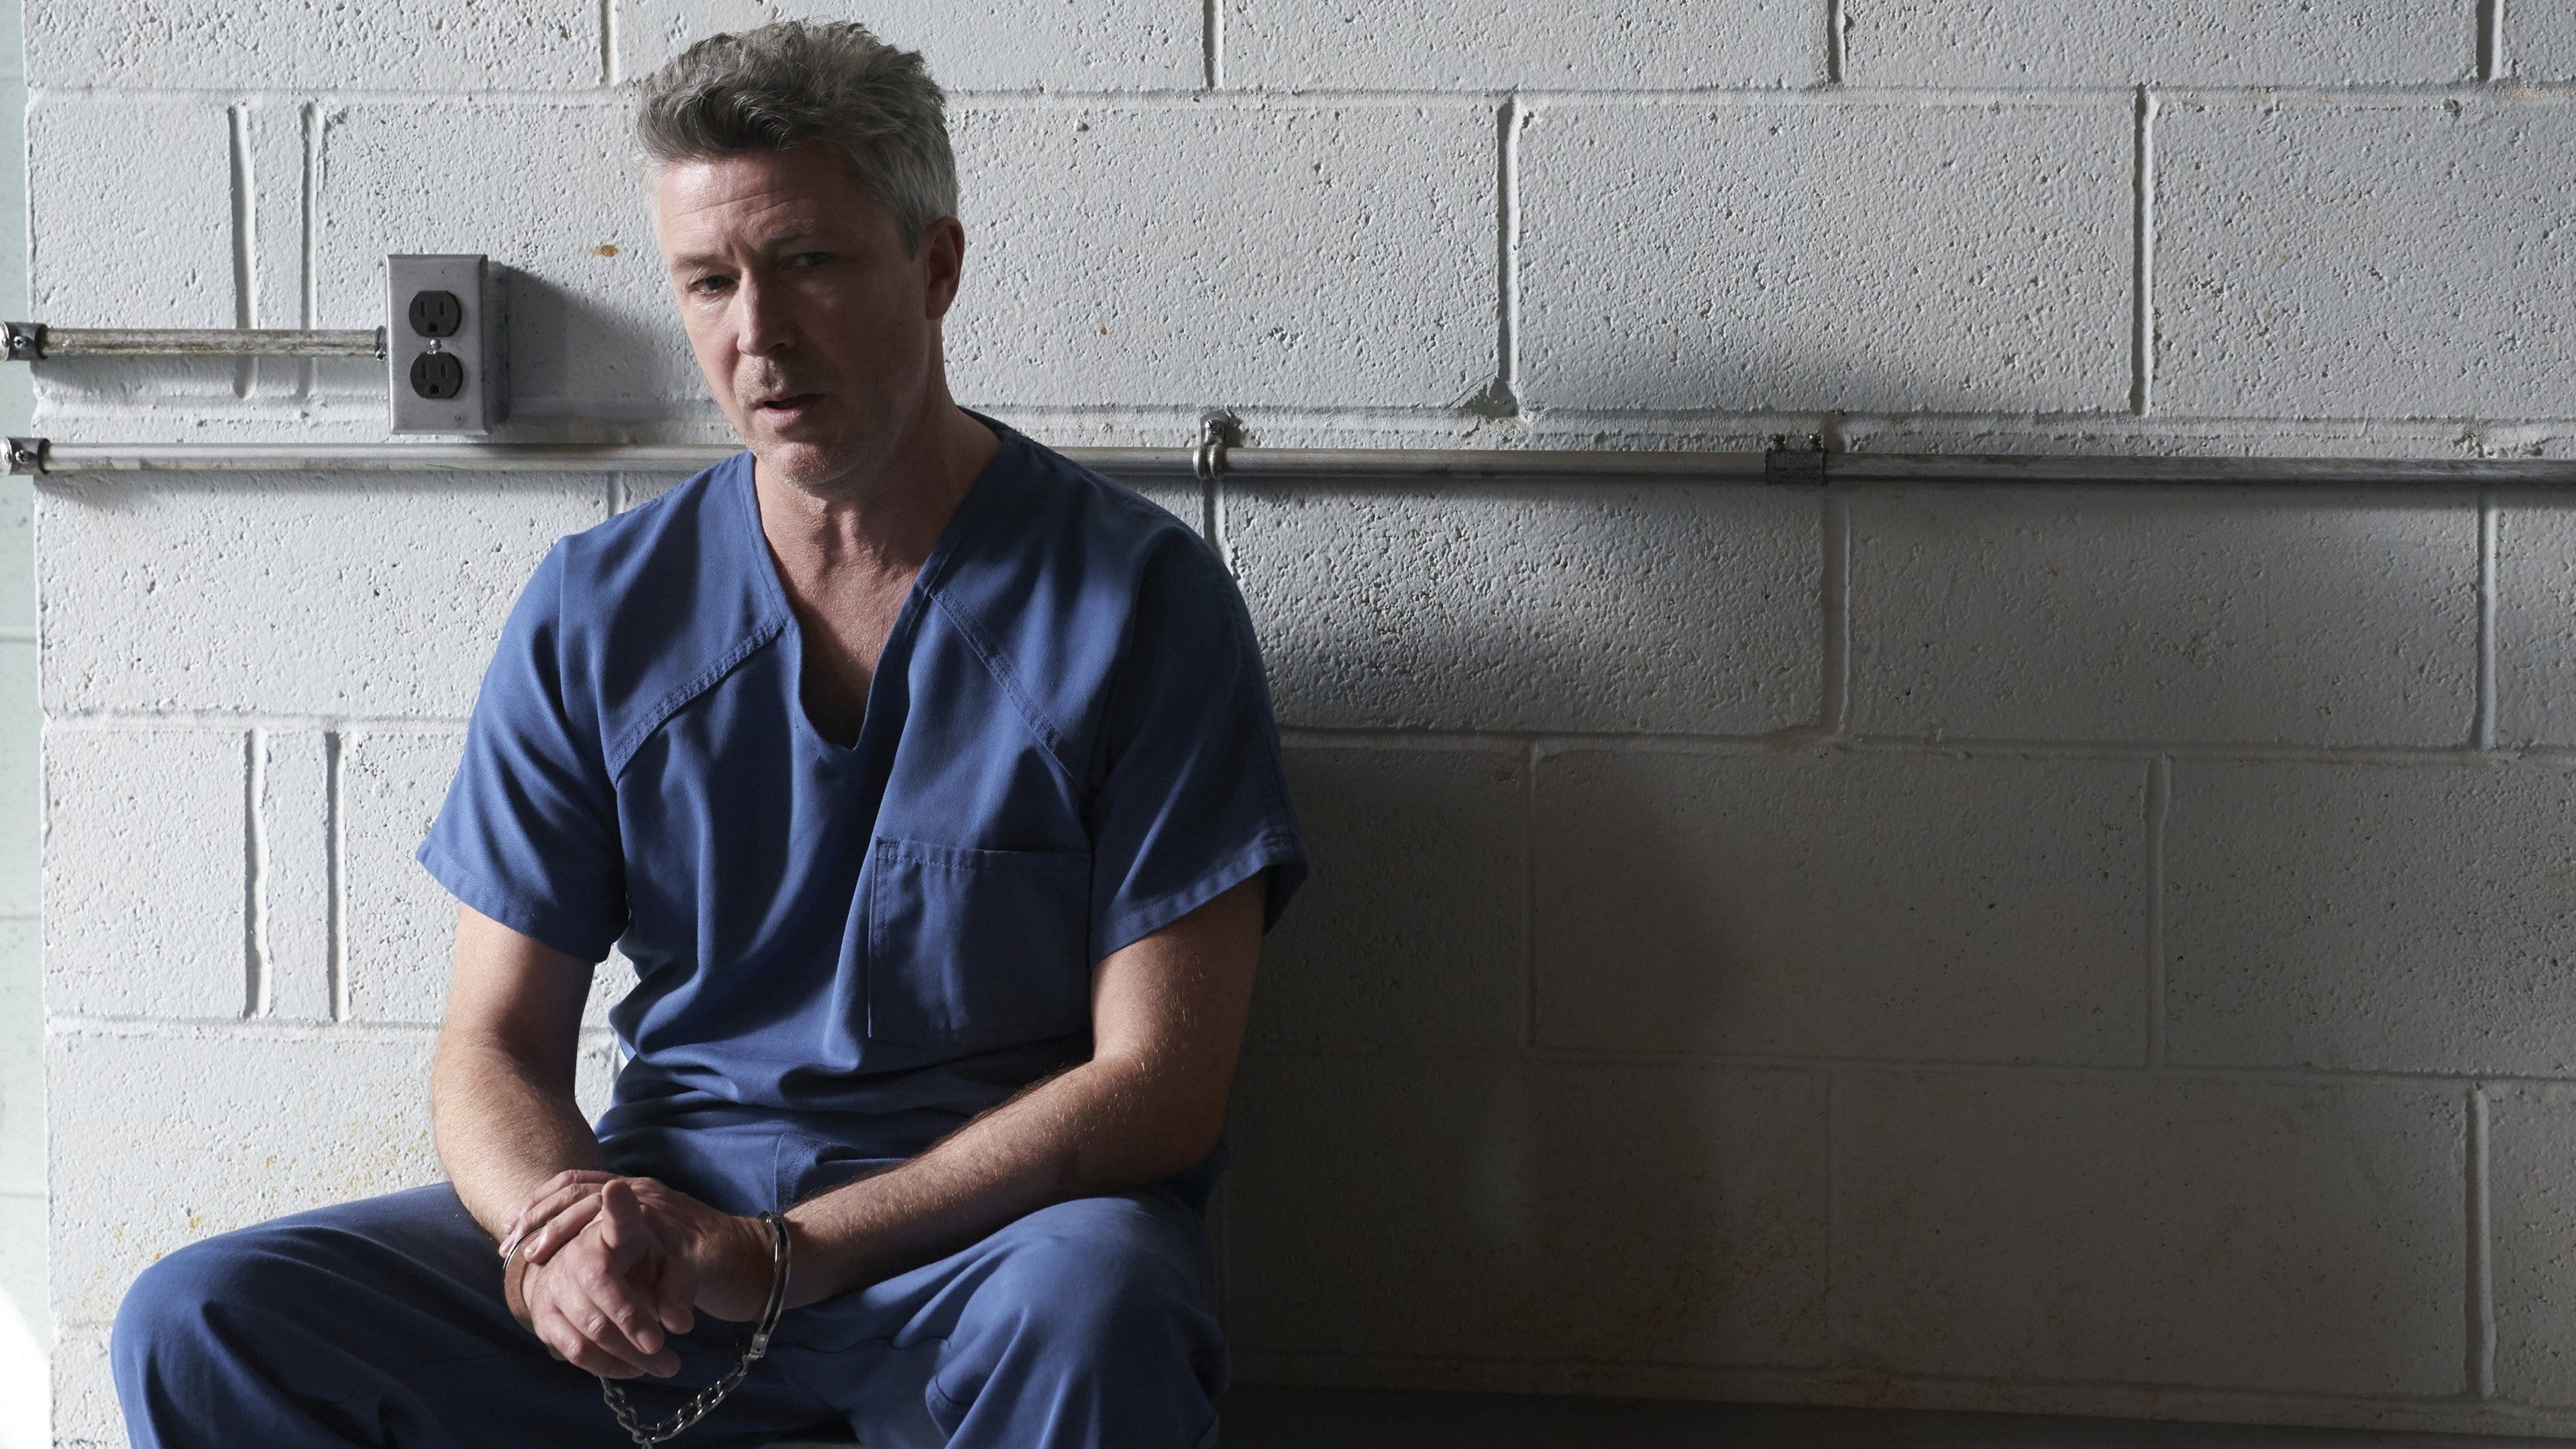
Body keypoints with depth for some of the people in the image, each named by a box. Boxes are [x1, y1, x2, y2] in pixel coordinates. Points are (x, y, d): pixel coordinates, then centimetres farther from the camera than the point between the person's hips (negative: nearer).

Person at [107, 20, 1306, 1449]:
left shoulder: (1139, 596, -4)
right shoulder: (595, 613, 7)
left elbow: (1157, 1085, -9)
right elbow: (494, 1045, 9)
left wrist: (781, 1255, -19)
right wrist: (554, 1225, -17)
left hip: (997, 1219, -4)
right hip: (664, 1206, 4)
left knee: (1087, 1317, -40)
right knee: (197, 1330, -17)